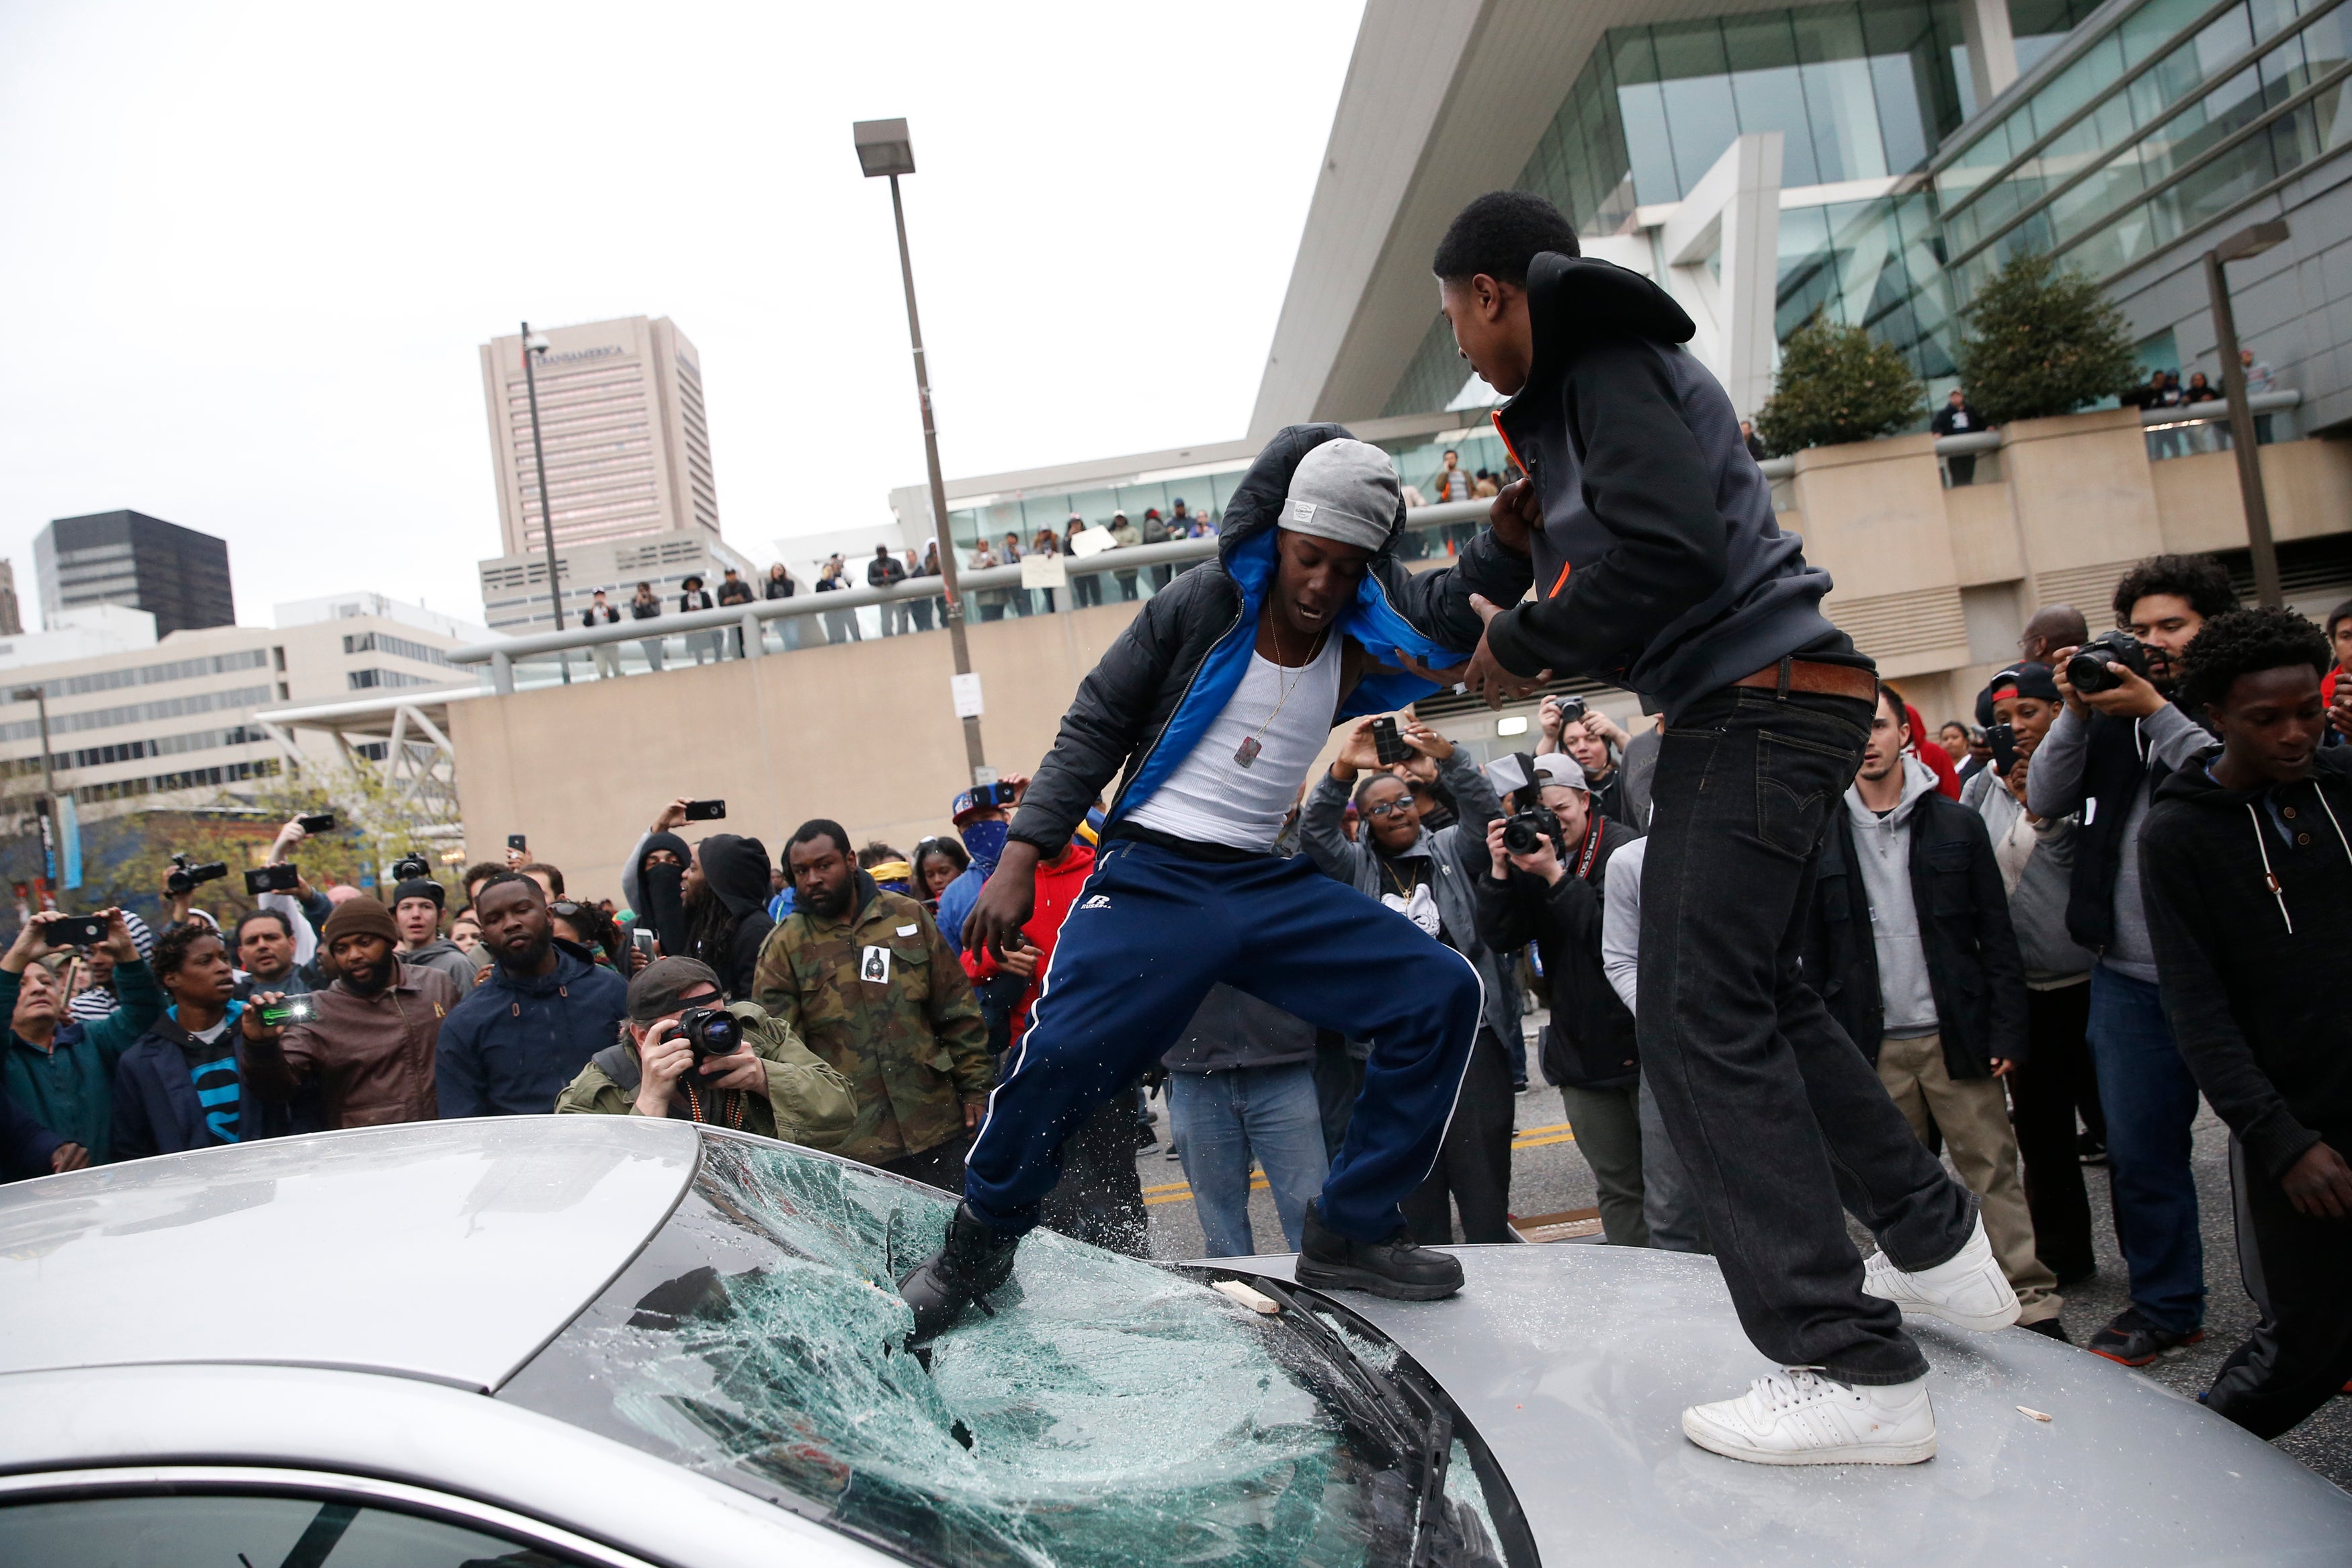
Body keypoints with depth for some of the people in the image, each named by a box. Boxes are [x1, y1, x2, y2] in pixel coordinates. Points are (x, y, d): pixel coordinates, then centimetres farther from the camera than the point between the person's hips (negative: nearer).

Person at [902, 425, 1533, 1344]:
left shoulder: (1366, 636, 4)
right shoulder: (1204, 603, -5)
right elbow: (1094, 731, -2)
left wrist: (1515, 526, -31)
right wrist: (1021, 856, -8)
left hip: (1268, 885, 4)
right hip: (1151, 880, -4)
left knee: (1441, 992, -6)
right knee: (1060, 1056, -21)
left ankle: (1350, 1233, 4)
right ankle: (975, 1250, 9)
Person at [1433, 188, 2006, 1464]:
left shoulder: (1605, 364, -8)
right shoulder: (1601, 374, 23)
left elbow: (1670, 547, -22)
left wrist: (1522, 642, -12)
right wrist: (1542, 527, 12)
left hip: (1758, 706, -11)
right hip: (1763, 705, 11)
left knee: (1700, 1022, -12)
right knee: (1756, 996, 19)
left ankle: (1850, 1369, -10)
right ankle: (1938, 1245, 30)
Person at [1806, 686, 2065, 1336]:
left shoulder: (1957, 825, 2)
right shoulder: (1823, 838, 3)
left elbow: (1997, 937, 2)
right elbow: (1812, 952, 5)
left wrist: (2006, 1032, -5)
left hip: (1956, 1037, -1)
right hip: (1875, 1048, 1)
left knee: (1993, 1173, 3)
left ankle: (2033, 1304, 10)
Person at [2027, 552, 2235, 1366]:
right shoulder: (2113, 712, 11)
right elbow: (2046, 800, 3)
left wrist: (2158, 712, -19)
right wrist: (2075, 711, -7)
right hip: (2131, 974, 4)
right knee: (2139, 1152, 10)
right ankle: (2165, 1305, 25)